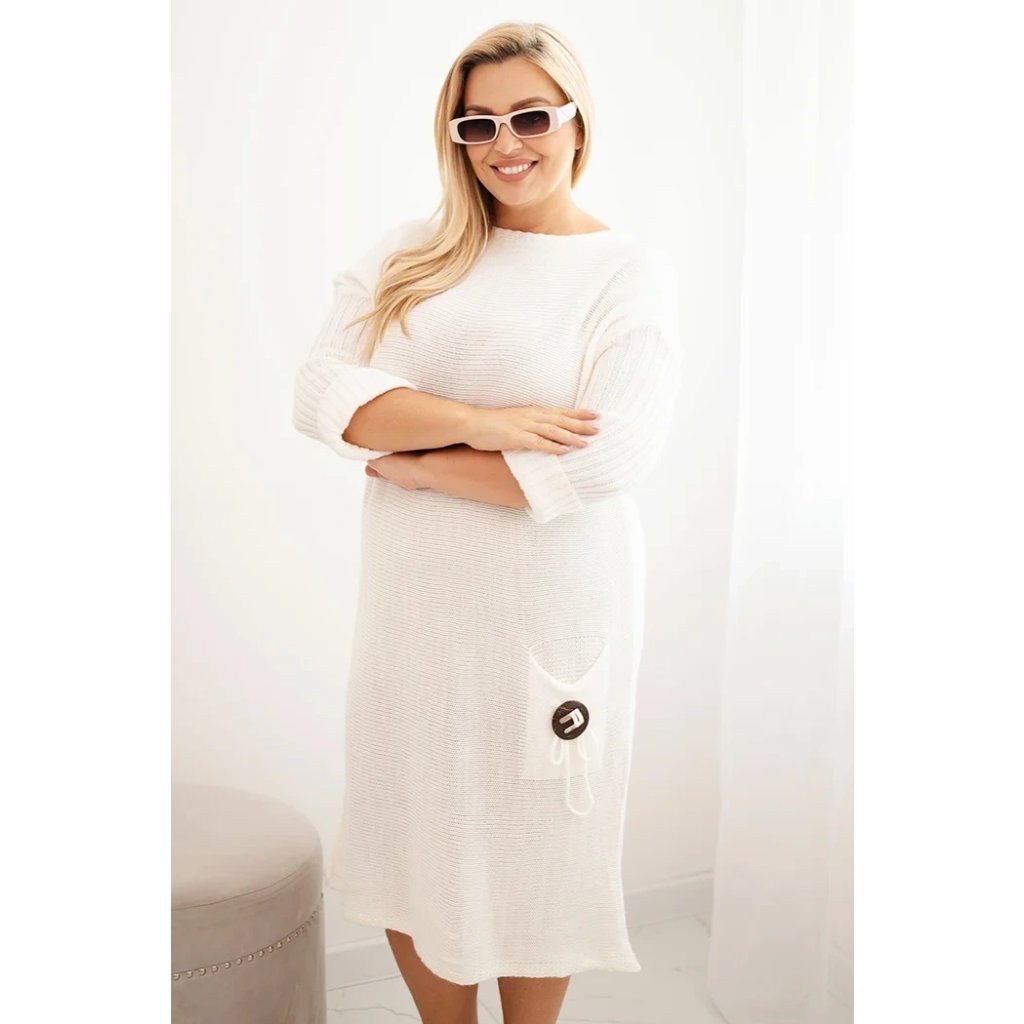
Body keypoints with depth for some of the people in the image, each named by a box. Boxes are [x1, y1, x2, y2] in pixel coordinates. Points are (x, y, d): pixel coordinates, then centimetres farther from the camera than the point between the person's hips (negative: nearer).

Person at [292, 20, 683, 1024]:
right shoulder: (407, 254, 6)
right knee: (414, 839, 16)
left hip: (552, 605, -3)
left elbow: (606, 458, -17)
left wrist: (415, 461, -11)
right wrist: (475, 422, -19)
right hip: (414, 598, 4)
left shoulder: (629, 272, -4)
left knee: (535, 848, 13)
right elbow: (321, 393, -6)